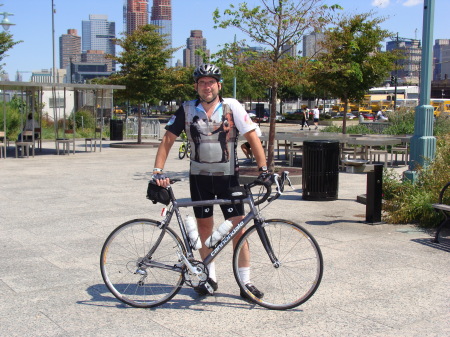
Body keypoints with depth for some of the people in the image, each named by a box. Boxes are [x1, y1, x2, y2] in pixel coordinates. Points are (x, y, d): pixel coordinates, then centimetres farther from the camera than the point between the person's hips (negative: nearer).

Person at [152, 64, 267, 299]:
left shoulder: (232, 106, -8)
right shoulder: (187, 110, -3)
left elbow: (252, 136, -10)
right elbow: (168, 140, -2)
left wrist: (263, 169, -19)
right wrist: (158, 170, -13)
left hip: (228, 176, -2)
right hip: (199, 176, 2)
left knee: (238, 227, -4)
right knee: (204, 226, 9)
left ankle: (246, 282, 5)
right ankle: (210, 276, 24)